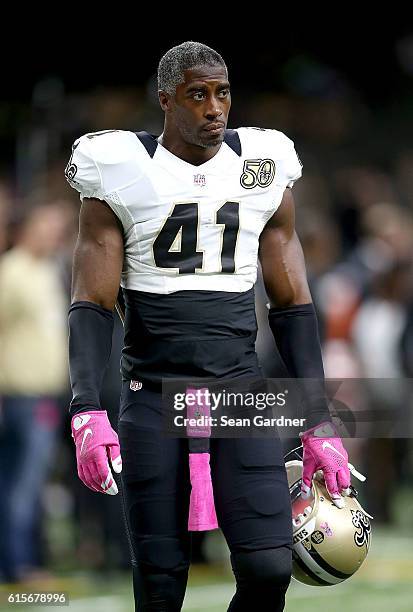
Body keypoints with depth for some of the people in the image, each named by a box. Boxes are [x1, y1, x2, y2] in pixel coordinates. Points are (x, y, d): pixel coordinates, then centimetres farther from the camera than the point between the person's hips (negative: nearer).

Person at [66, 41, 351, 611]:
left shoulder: (264, 170, 8)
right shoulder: (124, 174, -1)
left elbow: (292, 306, 11)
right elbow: (92, 304, -4)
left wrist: (319, 423, 5)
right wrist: (88, 414, -19)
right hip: (153, 389, -2)